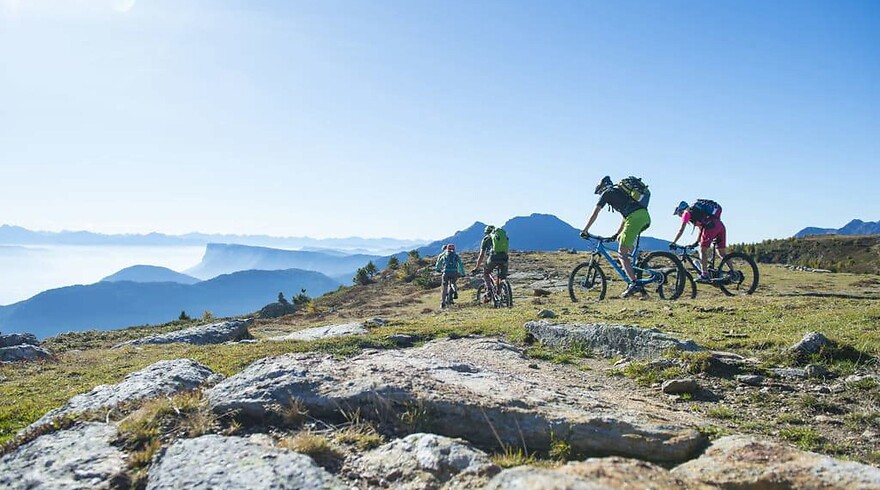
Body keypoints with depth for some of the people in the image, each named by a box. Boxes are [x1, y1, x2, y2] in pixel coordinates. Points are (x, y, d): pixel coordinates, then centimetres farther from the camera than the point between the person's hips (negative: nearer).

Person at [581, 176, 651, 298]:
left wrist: (585, 230, 19)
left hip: (635, 217, -8)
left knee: (621, 253, -4)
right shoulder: (621, 190, 36)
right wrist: (617, 234, 47)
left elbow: (595, 213, 12)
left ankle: (634, 284, -15)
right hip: (646, 216, 8)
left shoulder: (607, 192, 14)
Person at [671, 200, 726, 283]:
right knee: (722, 253, 12)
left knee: (703, 250, -1)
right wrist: (697, 242, 45)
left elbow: (681, 230, 6)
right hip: (720, 225, 8)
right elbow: (702, 228, 40)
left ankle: (704, 275, -7)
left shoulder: (687, 213, 11)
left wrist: (673, 243, 9)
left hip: (712, 226, -8)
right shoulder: (696, 211, 34)